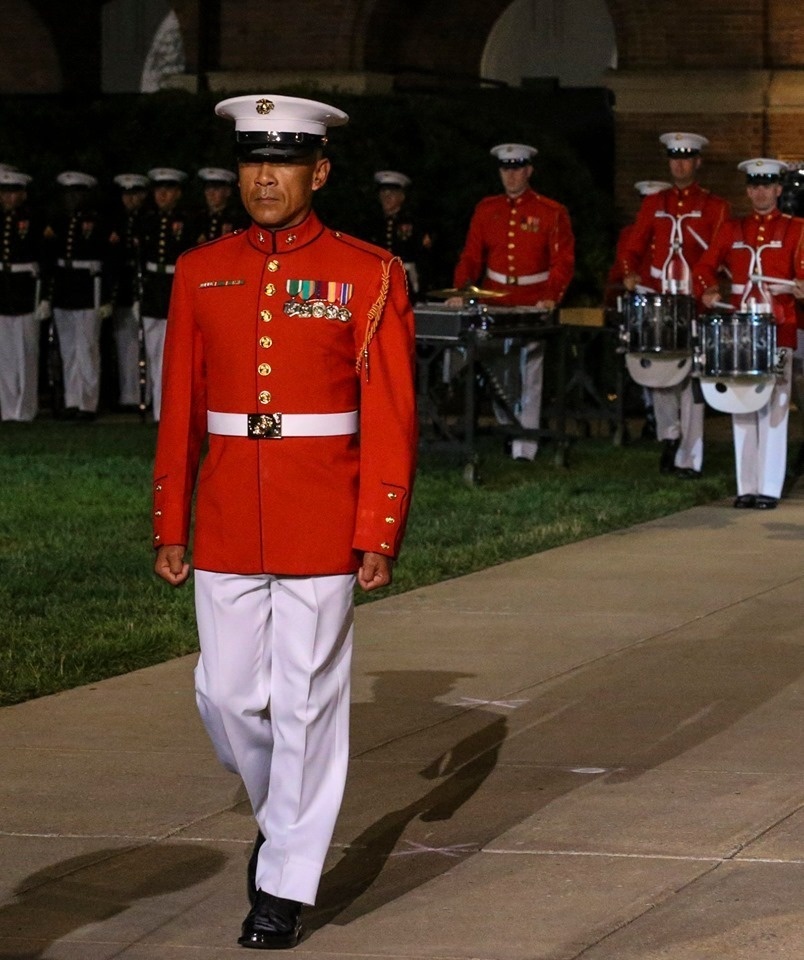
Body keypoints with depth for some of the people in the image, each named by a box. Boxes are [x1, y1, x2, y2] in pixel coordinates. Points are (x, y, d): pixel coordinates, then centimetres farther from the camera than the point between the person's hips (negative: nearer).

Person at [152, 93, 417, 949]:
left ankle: (286, 885, 9)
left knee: (307, 701, 0)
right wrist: (170, 527, 6)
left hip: (323, 527, -3)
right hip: (227, 524, 3)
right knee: (227, 695, 6)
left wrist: (379, 535, -10)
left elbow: (390, 419, -5)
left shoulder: (369, 275, -3)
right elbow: (179, 412, 8)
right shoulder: (201, 273, 6)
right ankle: (279, 815, 33)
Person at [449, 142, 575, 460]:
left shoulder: (552, 213, -2)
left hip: (534, 308, -4)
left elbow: (563, 261, -6)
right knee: (498, 375, 10)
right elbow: (471, 256, 6)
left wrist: (551, 297, -22)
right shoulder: (486, 210, 8)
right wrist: (461, 291, -10)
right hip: (493, 306, 4)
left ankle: (525, 448, -7)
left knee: (529, 377, -7)